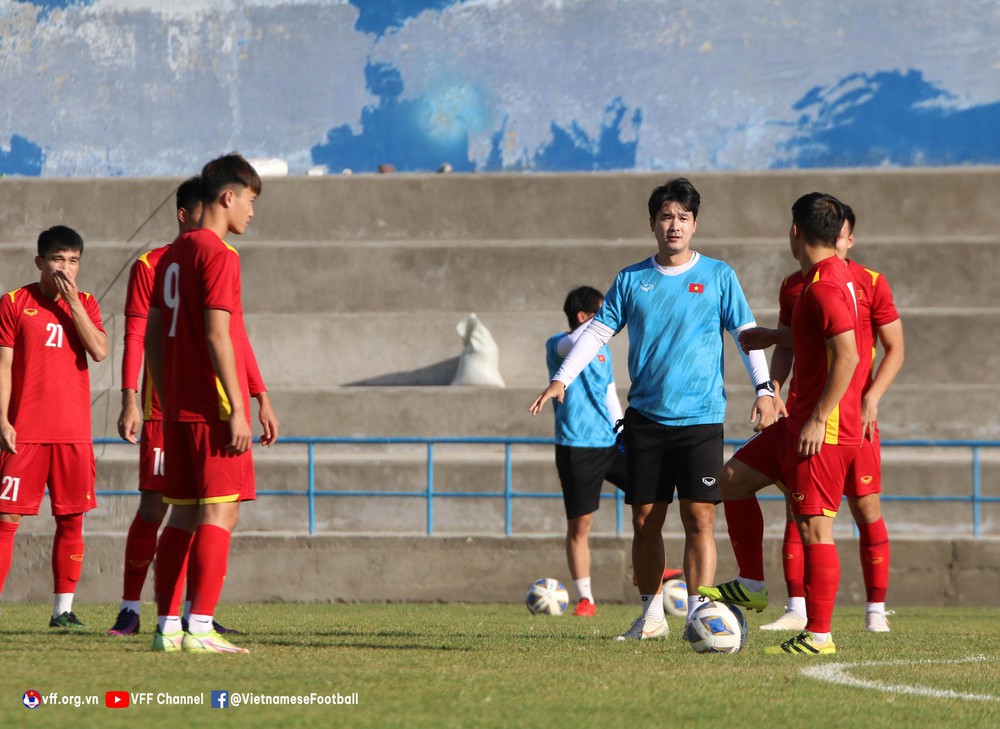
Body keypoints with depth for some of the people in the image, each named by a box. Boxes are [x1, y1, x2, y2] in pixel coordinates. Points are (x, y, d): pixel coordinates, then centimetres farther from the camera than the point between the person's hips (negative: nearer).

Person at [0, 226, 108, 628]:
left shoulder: (85, 304, 10)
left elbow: (100, 351, -6)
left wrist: (72, 301, -9)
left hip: (74, 432, 3)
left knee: (71, 520, 4)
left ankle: (63, 608, 10)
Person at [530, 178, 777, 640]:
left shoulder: (718, 277, 3)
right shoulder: (631, 280, 8)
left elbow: (747, 334, 3)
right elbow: (598, 332, 10)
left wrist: (763, 388, -9)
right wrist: (561, 379, -1)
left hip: (701, 417, -2)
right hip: (646, 419, 2)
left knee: (699, 519, -9)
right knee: (645, 520, 4)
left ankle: (698, 616, -8)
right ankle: (651, 615, 16)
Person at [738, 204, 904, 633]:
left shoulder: (871, 284, -1)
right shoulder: (793, 286, 10)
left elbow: (894, 348, 1)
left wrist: (871, 397, -12)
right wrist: (773, 387, -1)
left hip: (854, 414, -3)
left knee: (866, 509, -4)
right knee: (798, 508, -2)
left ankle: (876, 611, 2)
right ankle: (797, 610, 2)